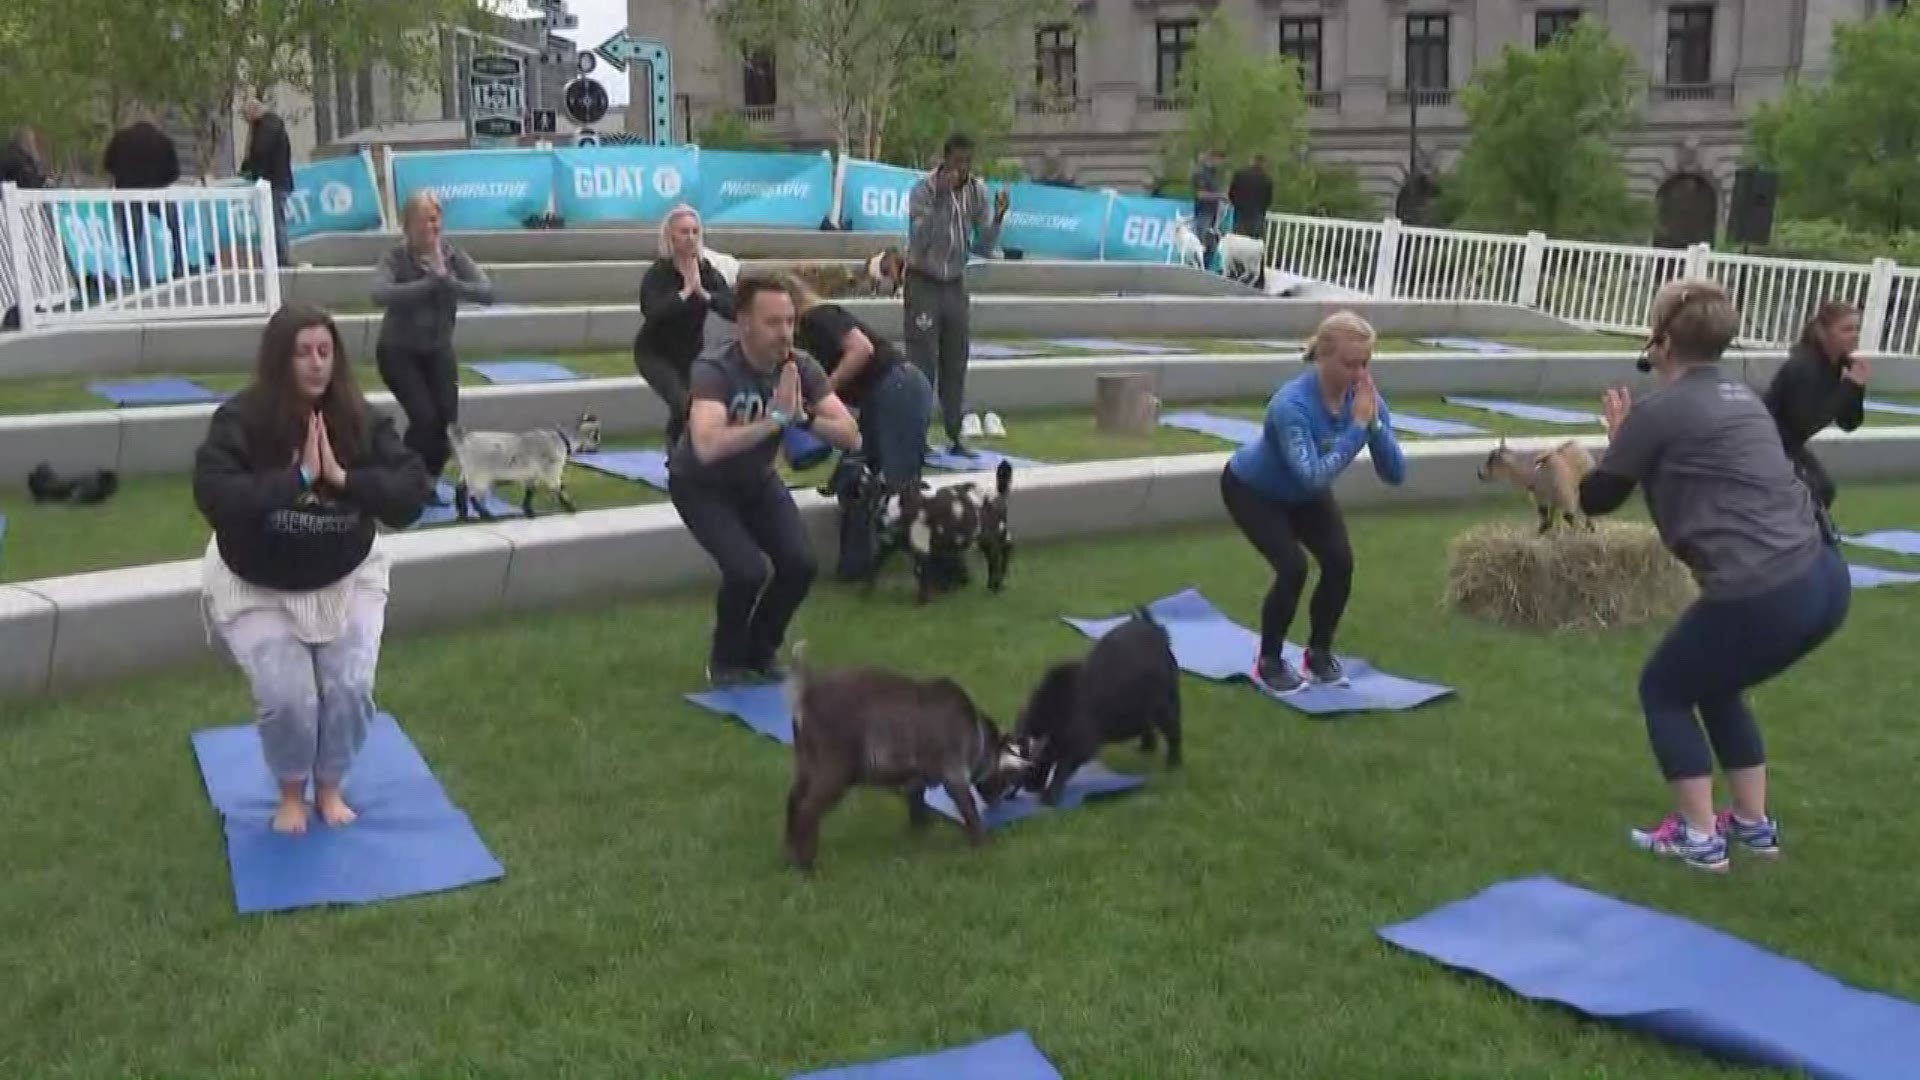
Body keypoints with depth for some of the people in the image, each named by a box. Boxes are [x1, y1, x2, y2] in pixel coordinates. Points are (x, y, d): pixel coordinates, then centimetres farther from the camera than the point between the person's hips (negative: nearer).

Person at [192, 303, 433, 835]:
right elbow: (215, 497, -34)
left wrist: (342, 477, -32)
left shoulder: (361, 421, -13)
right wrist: (299, 476, -36)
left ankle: (330, 788, 21)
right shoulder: (239, 421, -21)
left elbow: (412, 494, -20)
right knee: (287, 697, -13)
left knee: (351, 689, -8)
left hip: (347, 580, 2)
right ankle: (290, 792, 18)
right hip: (256, 587, -2)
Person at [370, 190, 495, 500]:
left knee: (448, 417, -9)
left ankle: (430, 482, 16)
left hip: (438, 350, 3)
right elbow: (380, 294, -39)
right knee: (424, 417, -18)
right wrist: (430, 282, -40)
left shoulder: (452, 255, -9)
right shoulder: (395, 259, -18)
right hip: (398, 352, -3)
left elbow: (487, 293, -20)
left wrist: (447, 280, -34)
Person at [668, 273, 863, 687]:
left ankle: (761, 652, 14)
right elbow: (706, 447, -51)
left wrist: (802, 418, -42)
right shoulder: (714, 370, -33)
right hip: (700, 486, -5)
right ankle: (725, 659, 5)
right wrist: (775, 419, -49)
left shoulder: (801, 367, -19)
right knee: (748, 570, -24)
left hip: (757, 480, 5)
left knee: (800, 564, -14)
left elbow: (851, 436, -25)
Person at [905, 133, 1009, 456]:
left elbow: (984, 248, 1)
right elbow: (918, 240, -27)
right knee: (922, 362, -8)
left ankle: (954, 435, 14)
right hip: (924, 283, -5)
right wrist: (940, 199, -33)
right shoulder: (924, 190, -14)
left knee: (956, 363, 7)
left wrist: (998, 217, -16)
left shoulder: (977, 191, -1)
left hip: (956, 284, 5)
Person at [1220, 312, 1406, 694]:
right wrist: (1357, 427, -47)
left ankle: (1319, 653, 12)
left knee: (1340, 561, -11)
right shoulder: (1293, 404, -40)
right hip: (1252, 489, -5)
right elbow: (1314, 477, -49)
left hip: (1304, 492, 5)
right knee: (1293, 567, -22)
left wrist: (1374, 424, -38)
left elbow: (1396, 474, -24)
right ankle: (1268, 661, 1)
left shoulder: (1364, 397, -23)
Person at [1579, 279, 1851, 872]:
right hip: (1825, 578, 8)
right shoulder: (1738, 395, 18)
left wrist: (1618, 443, 22)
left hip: (1762, 594, -8)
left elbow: (1596, 500, 6)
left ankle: (1698, 837, 18)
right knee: (1715, 686, 30)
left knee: (1663, 690, 17)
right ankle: (1754, 824, 35)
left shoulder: (1662, 409, -5)